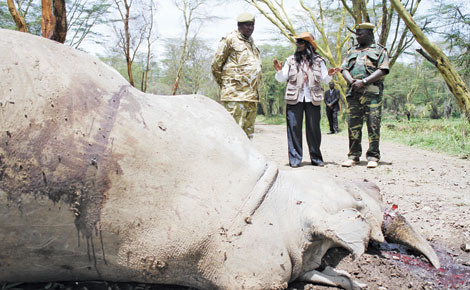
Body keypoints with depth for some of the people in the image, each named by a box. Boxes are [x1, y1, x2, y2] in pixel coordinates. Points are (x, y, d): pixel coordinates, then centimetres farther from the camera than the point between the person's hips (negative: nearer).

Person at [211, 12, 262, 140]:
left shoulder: (251, 42, 21)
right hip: (236, 95, -8)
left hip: (252, 96, 8)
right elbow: (216, 65, -4)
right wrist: (224, 84, 2)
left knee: (248, 133, 11)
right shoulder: (230, 39, -3)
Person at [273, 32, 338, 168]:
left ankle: (316, 158, 13)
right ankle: (295, 159, 3)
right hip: (294, 99, 0)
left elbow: (325, 79, 13)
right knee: (294, 128, -3)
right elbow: (281, 79, 8)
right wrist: (279, 70, -12)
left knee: (314, 129, 2)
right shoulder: (291, 60, 11)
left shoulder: (318, 60, 12)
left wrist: (329, 74, -8)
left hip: (313, 100, 0)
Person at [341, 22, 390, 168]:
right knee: (353, 125, 2)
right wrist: (352, 82, -7)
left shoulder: (380, 50, 9)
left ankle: (373, 157, 1)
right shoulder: (352, 51, 23)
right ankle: (353, 156, 10)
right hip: (353, 92, 4)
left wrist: (363, 82, -14)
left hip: (372, 92, -4)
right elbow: (344, 69, 13)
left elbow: (382, 71, -4)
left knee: (373, 125, -5)